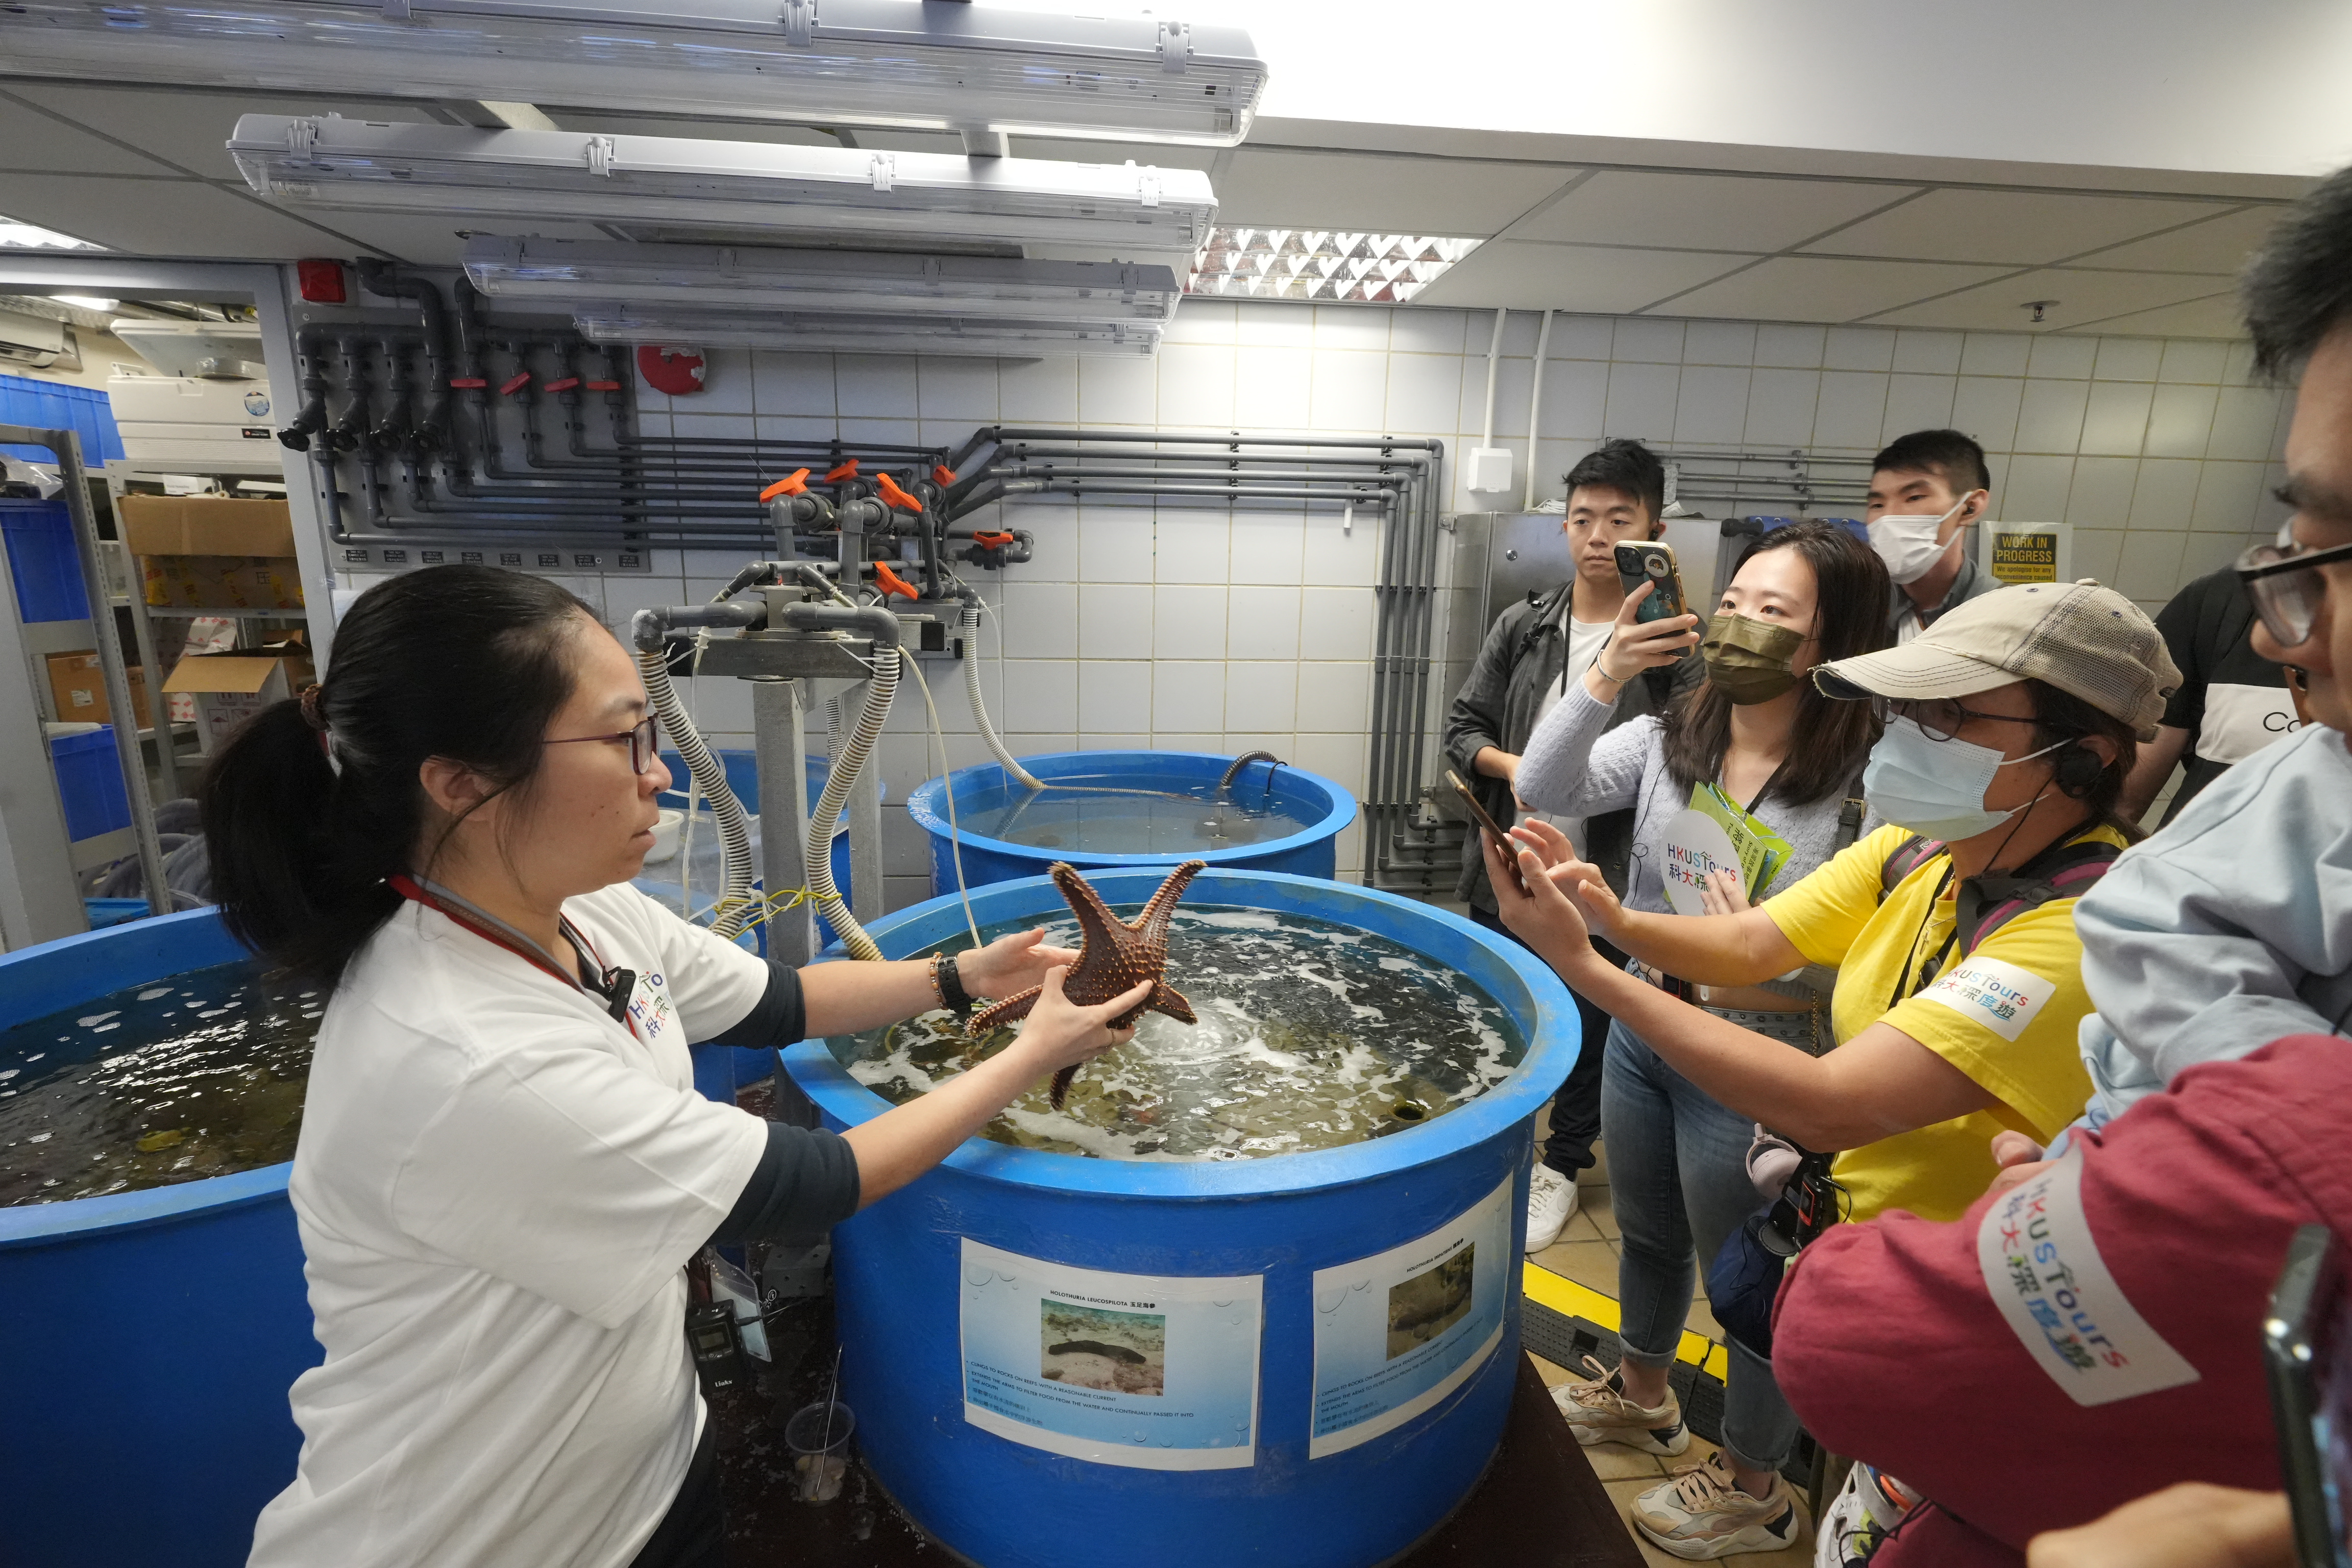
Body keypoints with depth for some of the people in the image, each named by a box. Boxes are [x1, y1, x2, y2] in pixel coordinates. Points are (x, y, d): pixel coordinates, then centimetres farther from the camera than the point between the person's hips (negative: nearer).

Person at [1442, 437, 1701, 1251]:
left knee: (1589, 1032, 13)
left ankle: (1561, 1164, 37)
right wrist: (1515, 768, -14)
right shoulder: (1521, 627, 2)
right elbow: (1462, 727, 5)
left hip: (1602, 887, -3)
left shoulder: (1676, 642, -8)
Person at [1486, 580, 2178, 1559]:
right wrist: (1615, 920, -26)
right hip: (1852, 1189, 5)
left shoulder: (2086, 935, -30)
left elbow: (1828, 1107, -36)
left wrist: (1583, 966, -36)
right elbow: (1751, 944, -6)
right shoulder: (1920, 847, -9)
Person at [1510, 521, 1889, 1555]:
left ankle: (1752, 1489, 44)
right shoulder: (1669, 738, -5)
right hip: (1641, 1034, 6)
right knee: (1648, 1233, 27)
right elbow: (1547, 791, -17)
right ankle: (1642, 1399, 56)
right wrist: (1603, 675, -26)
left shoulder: (1867, 788, -19)